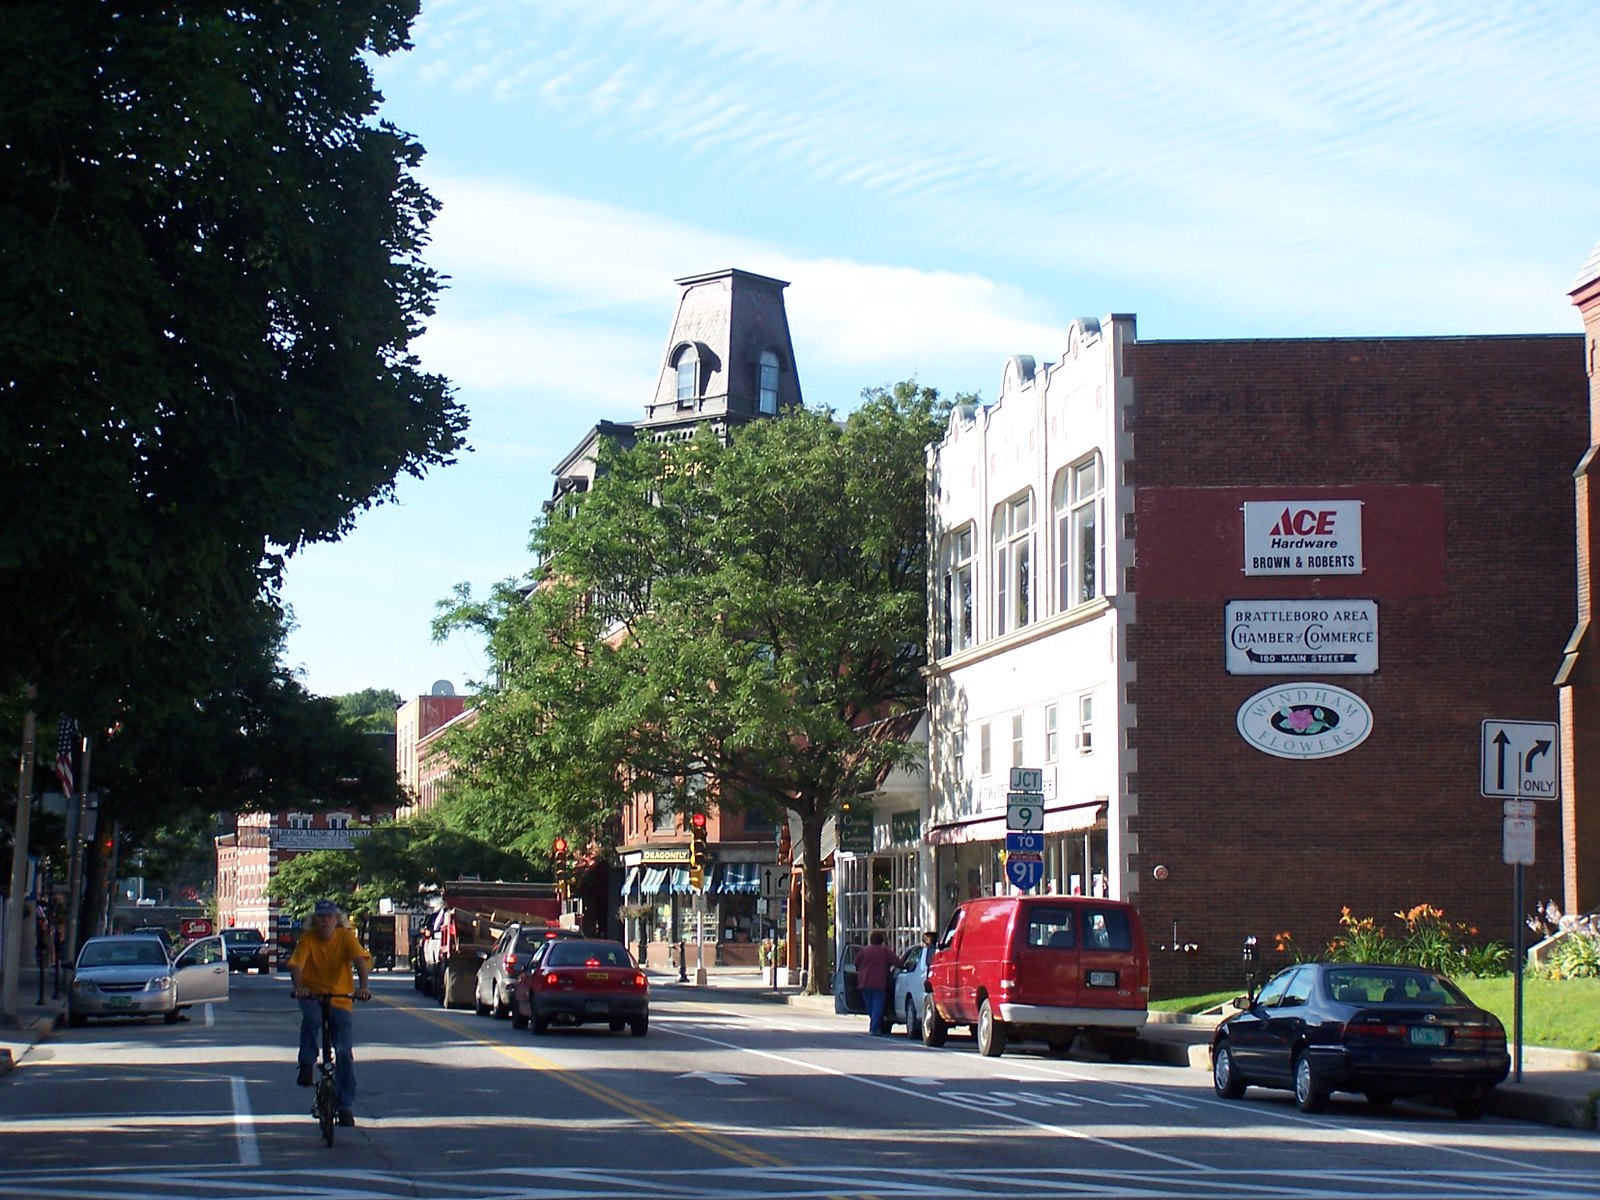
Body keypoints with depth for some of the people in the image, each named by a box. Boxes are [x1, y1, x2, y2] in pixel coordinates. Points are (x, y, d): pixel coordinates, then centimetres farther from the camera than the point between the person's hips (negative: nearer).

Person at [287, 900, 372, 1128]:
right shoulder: (307, 939, -8)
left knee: (345, 1052, -4)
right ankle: (306, 1065, -15)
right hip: (312, 995, -1)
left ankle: (344, 1106, 8)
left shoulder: (346, 936, -9)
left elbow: (360, 960, -21)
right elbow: (296, 965, -20)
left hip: (340, 999, 1)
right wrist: (299, 987, -40)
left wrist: (363, 986, -40)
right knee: (311, 1017, -36)